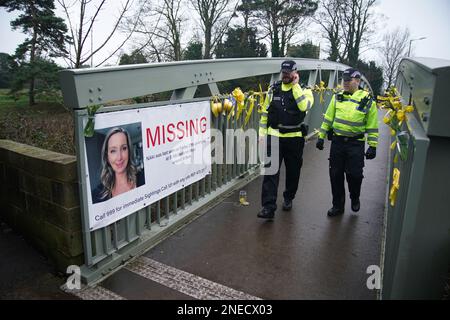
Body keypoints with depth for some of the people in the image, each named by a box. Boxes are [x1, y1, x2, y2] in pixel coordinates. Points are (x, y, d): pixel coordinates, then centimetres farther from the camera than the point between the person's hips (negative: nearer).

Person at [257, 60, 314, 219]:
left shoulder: (304, 89, 0)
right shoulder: (273, 89, 8)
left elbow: (304, 106, -22)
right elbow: (265, 111, 12)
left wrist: (295, 86, -15)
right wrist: (262, 132, 7)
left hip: (294, 137, -1)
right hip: (274, 136, 1)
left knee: (293, 171, 12)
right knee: (270, 170, -8)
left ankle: (288, 198, 34)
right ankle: (268, 207, -8)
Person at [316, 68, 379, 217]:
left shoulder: (368, 101, -3)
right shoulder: (337, 97, 6)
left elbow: (372, 126, -1)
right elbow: (328, 118, 10)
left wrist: (373, 146, -3)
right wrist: (321, 137, 7)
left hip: (356, 144, -3)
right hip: (337, 142, 3)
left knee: (354, 174, 1)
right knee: (335, 175, 6)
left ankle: (355, 199, 32)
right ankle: (338, 205, 22)